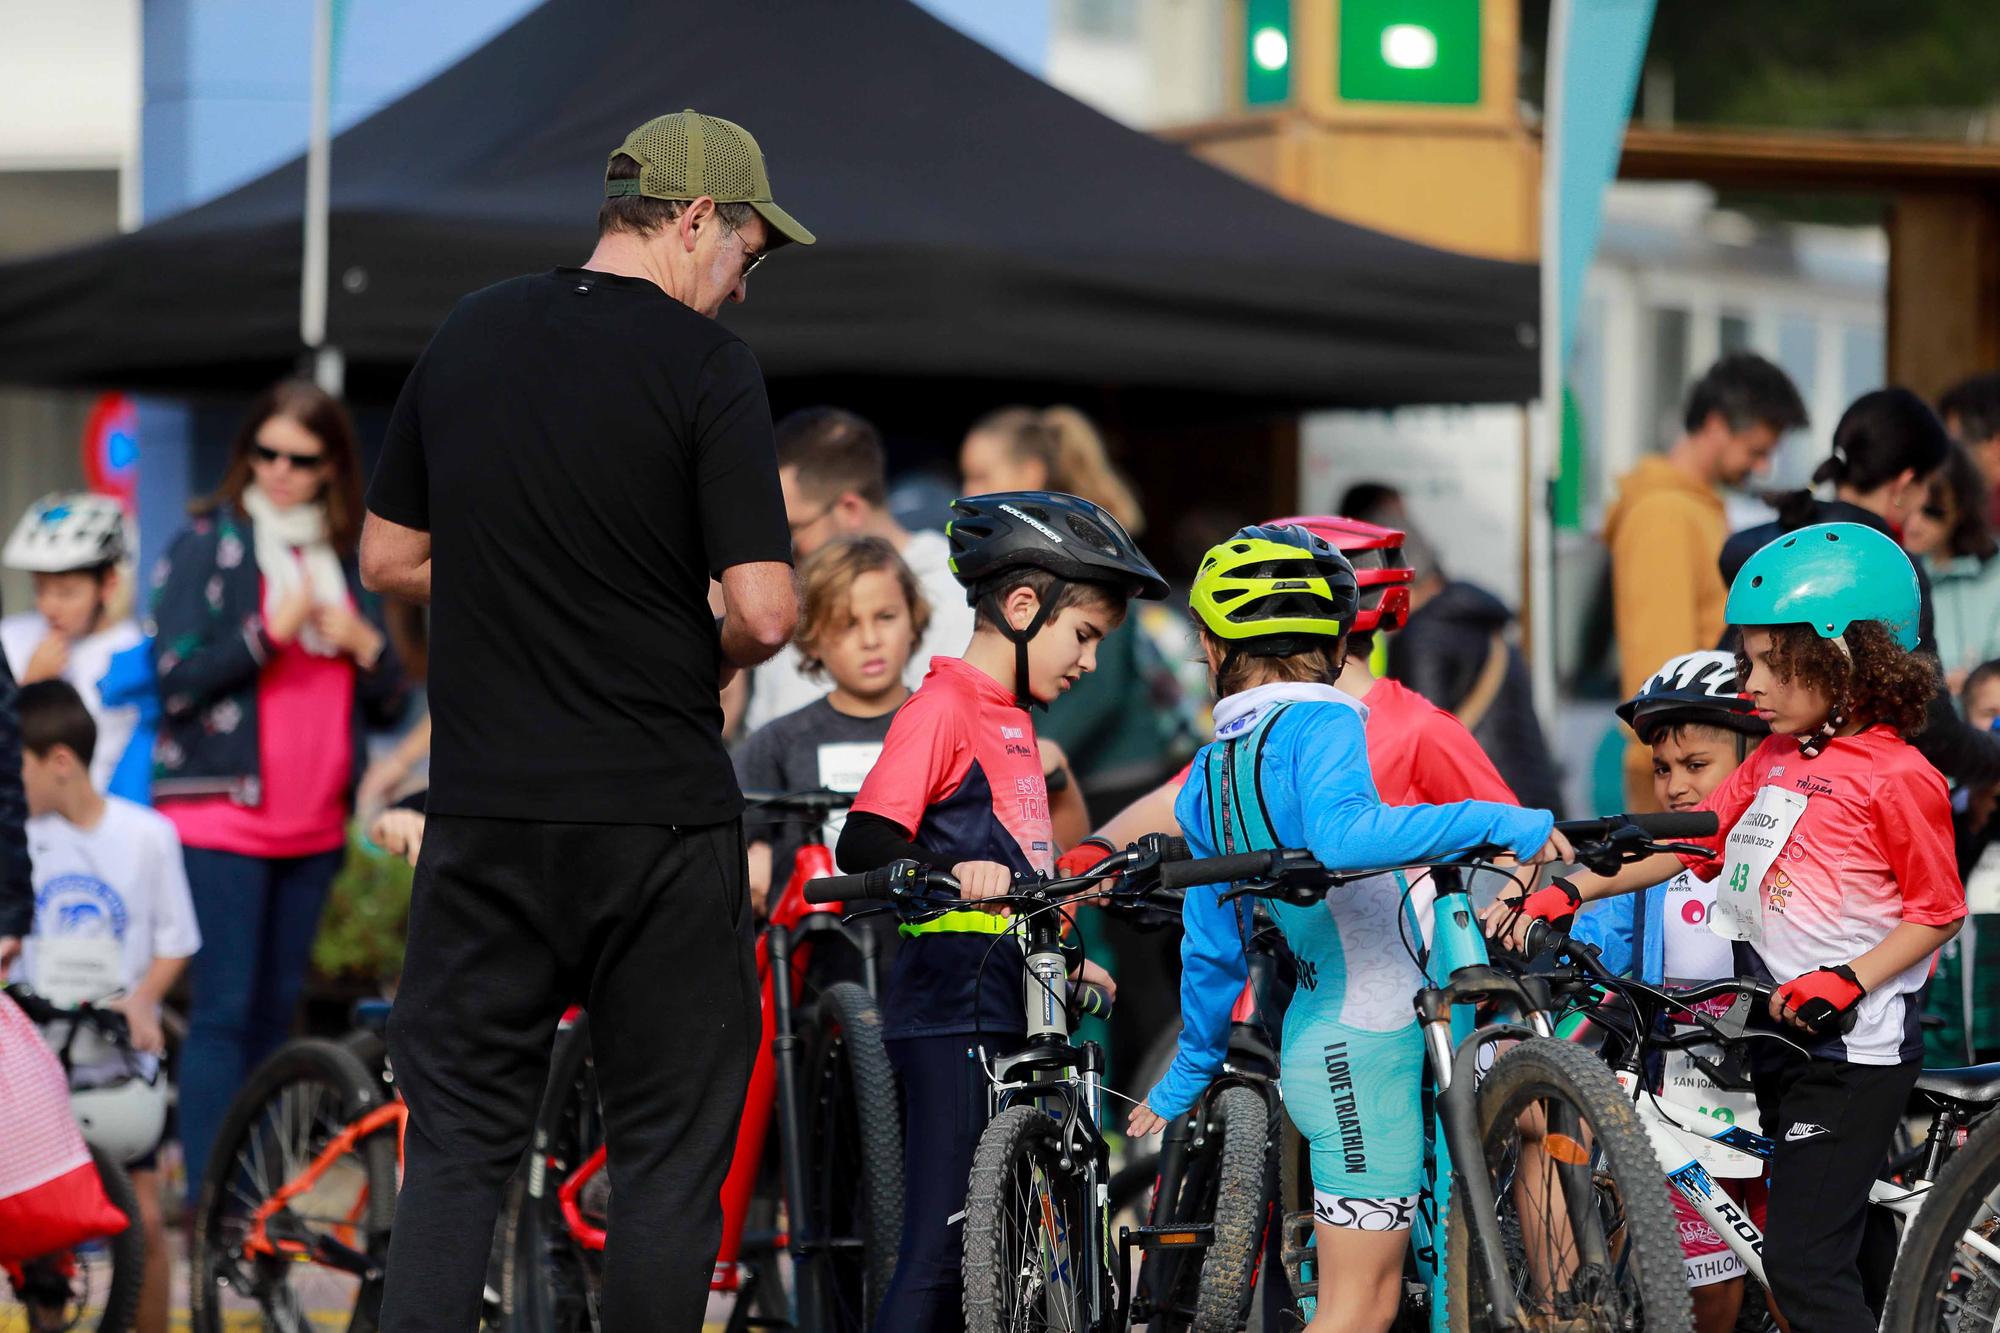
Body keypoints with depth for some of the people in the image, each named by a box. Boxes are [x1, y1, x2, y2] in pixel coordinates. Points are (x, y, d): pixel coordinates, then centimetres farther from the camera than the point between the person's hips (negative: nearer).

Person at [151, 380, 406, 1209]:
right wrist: (269, 632, -19)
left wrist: (362, 644, -5)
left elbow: (388, 703, 15)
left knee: (277, 1008, 9)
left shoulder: (344, 560, 15)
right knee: (224, 1009, -10)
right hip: (222, 817, -5)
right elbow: (175, 678, -10)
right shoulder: (207, 544, 0)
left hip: (314, 823, 5)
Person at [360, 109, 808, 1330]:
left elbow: (391, 557, 13)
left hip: (485, 807, 4)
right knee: (671, 1146, 5)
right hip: (660, 817, -4)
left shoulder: (468, 336, 6)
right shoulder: (706, 364, -11)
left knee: (460, 1138, 8)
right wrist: (706, 659, 5)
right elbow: (764, 609, -16)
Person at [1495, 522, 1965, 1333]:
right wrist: (1566, 893, 6)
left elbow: (1939, 909, -10)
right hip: (1781, 1032, 8)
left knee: (1802, 1259, -14)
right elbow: (1684, 843, 14)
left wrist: (1847, 980, -21)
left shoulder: (1895, 777, -11)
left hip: (1852, 1041, -8)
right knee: (1853, 1243, 15)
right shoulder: (1772, 763, 13)